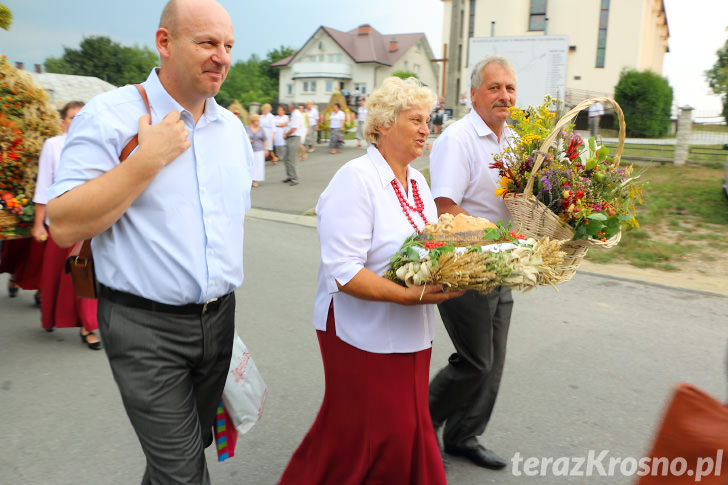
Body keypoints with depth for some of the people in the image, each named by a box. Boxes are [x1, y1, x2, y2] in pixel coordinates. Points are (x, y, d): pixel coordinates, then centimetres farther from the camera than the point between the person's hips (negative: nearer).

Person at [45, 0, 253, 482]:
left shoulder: (233, 126, 7)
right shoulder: (108, 116, -11)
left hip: (219, 317, 6)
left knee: (193, 443, 21)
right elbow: (64, 226, -18)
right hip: (146, 326, -6)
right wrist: (148, 158, -22)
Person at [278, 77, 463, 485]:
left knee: (408, 429, 17)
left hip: (411, 331, 8)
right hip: (364, 333, -8)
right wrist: (410, 295, -30)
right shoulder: (356, 179, -17)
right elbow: (344, 272, -24)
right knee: (366, 436, 6)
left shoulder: (417, 181, 10)